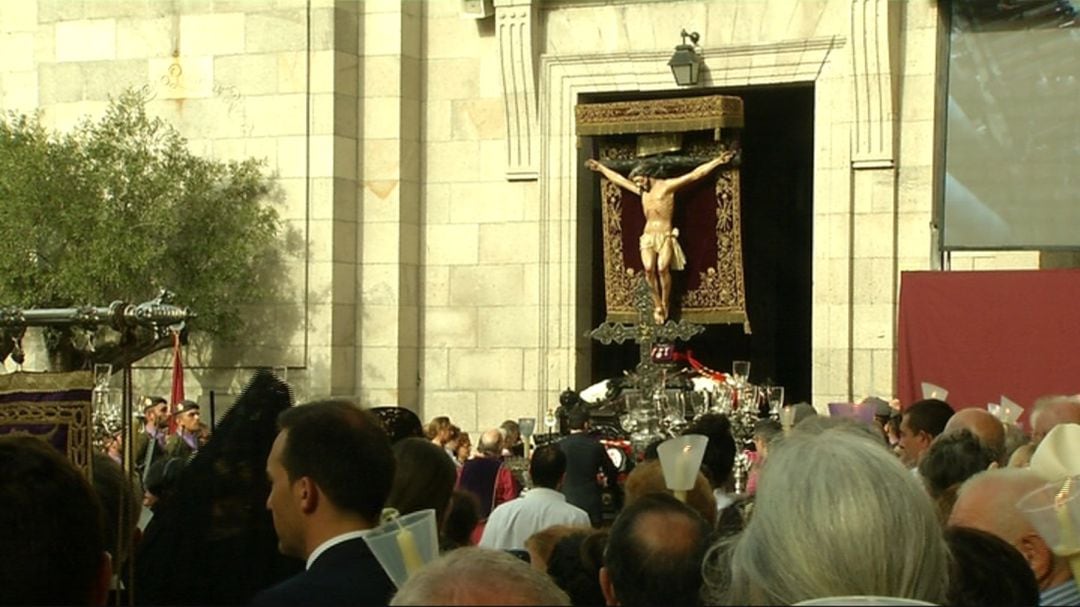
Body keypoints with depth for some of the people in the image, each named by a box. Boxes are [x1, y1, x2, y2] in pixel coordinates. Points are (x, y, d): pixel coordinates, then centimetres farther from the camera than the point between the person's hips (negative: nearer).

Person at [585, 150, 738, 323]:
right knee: (649, 269, -16)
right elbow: (618, 179, 31)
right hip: (648, 236, 4)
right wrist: (600, 168, 39)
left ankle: (665, 306, -9)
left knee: (663, 268, -21)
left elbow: (696, 174, -2)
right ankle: (657, 305, -10)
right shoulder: (642, 191, 19)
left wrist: (718, 161, -8)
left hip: (665, 236, -4)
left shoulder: (667, 186, 2)